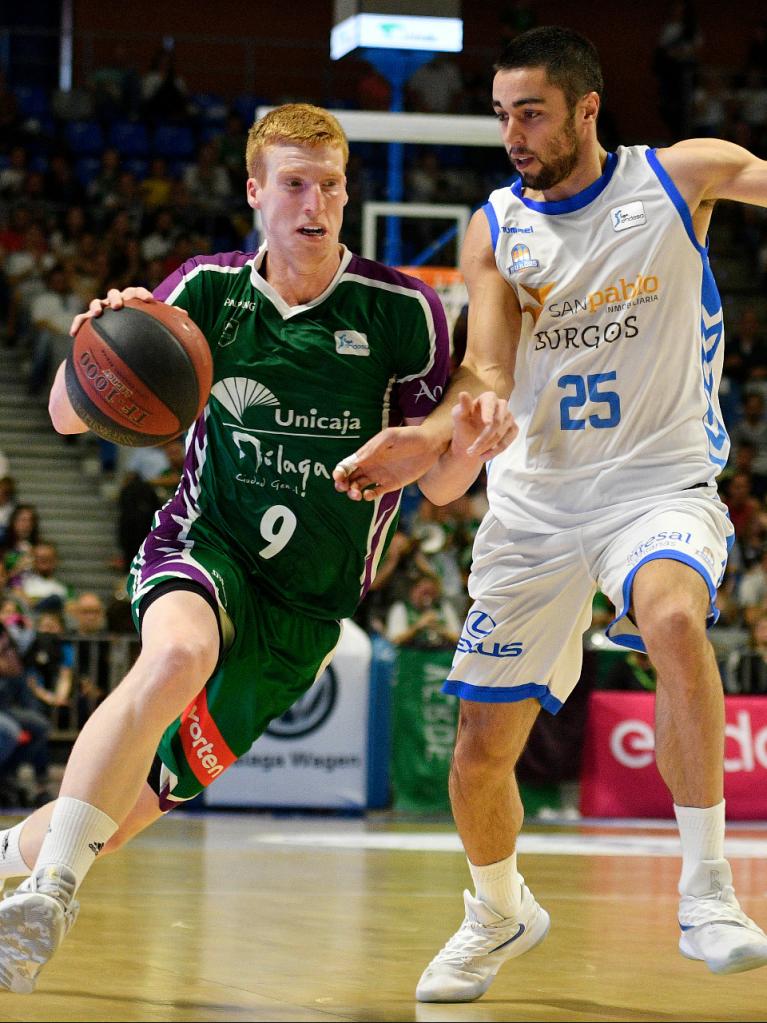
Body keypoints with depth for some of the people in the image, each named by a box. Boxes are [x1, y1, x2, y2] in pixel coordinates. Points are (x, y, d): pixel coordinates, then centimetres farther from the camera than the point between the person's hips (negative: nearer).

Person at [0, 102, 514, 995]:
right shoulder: (210, 291, -2)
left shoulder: (403, 311, -6)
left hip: (305, 606, 1)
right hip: (203, 550, -1)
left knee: (131, 809, 1)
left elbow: (436, 482, 0)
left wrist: (468, 449, -24)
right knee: (179, 652, -37)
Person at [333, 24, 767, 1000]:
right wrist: (427, 439, -29)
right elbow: (488, 370, -9)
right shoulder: (493, 230, 2)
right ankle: (499, 913, 34)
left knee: (673, 616, -37)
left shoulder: (678, 178, -2)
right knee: (482, 751, 3)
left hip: (658, 479, -3)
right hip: (534, 499, 3)